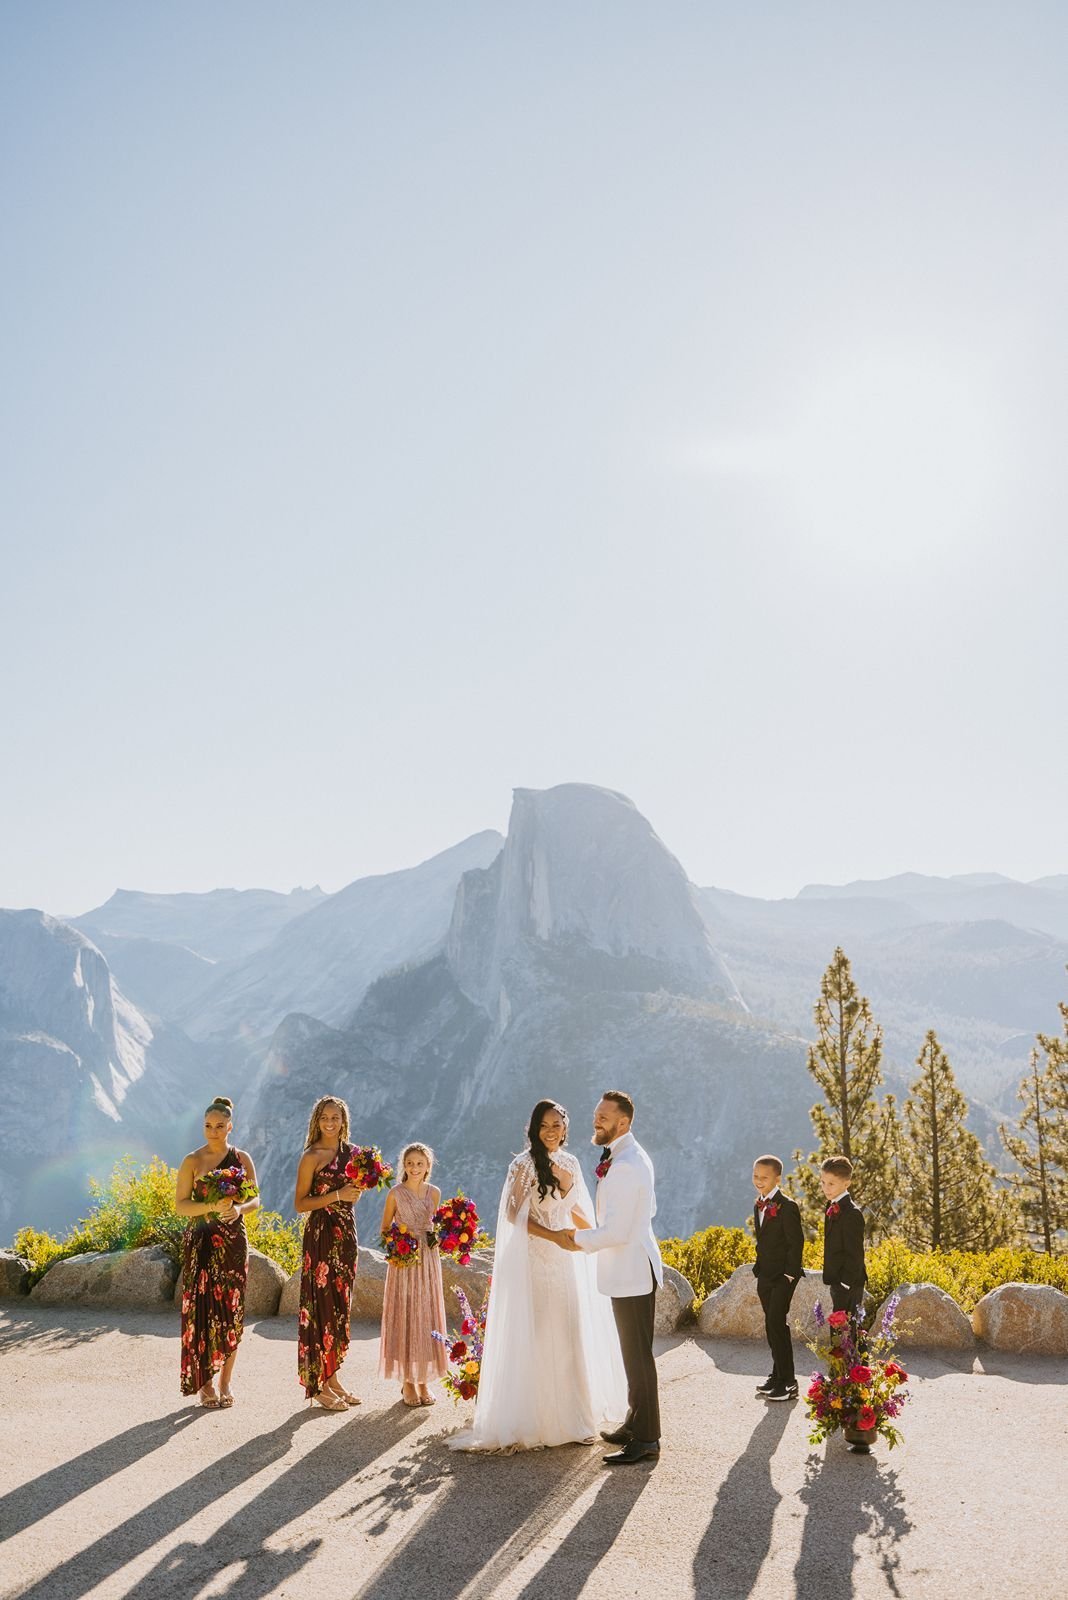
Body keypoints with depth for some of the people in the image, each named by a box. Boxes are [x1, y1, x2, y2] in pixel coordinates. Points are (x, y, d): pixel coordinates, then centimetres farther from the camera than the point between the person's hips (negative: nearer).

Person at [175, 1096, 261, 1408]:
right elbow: (180, 1205, -5)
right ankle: (205, 1383, 4)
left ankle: (225, 1382, 14)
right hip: (201, 1242, -2)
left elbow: (255, 1199, 6)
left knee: (231, 1311, 3)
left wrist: (239, 1209, -16)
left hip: (233, 1241, 2)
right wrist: (212, 1206, -20)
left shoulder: (242, 1159, 6)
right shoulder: (192, 1161, 0)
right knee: (203, 1309, -5)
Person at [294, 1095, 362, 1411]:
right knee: (323, 1305, -4)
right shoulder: (312, 1156, -8)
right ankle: (319, 1387, 4)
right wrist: (337, 1195, -18)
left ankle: (333, 1378, 21)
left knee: (340, 1305, 12)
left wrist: (357, 1188, 1)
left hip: (346, 1232, 7)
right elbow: (300, 1204, -10)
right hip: (321, 1234, -7)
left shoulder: (350, 1152, 11)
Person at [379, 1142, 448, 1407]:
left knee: (427, 1318, 5)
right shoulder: (396, 1193, -3)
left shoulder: (434, 1193, 5)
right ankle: (407, 1382, 9)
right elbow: (385, 1229, 3)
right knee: (404, 1318, 0)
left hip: (428, 1261, 3)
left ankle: (423, 1381, 14)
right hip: (403, 1262, -3)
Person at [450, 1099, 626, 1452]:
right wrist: (553, 1236, -21)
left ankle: (573, 1411, 22)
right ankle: (538, 1418, 7)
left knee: (571, 1334, 10)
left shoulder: (570, 1164, 9)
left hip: (568, 1260, 6)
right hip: (536, 1260, -6)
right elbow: (515, 1215, -13)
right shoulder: (524, 1165, -10)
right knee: (540, 1336, -3)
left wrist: (566, 1186, -5)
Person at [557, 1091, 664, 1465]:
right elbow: (650, 1209, 20)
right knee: (634, 1351, 20)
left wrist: (580, 1239, -9)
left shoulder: (624, 1167, -24)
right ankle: (635, 1424, 32)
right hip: (632, 1268, 11)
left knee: (637, 1354, -1)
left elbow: (616, 1232, -26)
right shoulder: (634, 1156, 10)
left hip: (632, 1271, -11)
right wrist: (590, 1236, 16)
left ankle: (646, 1438, 9)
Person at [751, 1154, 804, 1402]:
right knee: (774, 1326, 13)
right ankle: (778, 1375, 23)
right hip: (765, 1276, 8)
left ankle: (787, 1383, -5)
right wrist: (759, 1269, 11)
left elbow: (796, 1242, -16)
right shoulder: (759, 1206, 10)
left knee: (775, 1324, -11)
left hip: (783, 1277, -8)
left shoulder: (787, 1207, -15)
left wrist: (790, 1274, -16)